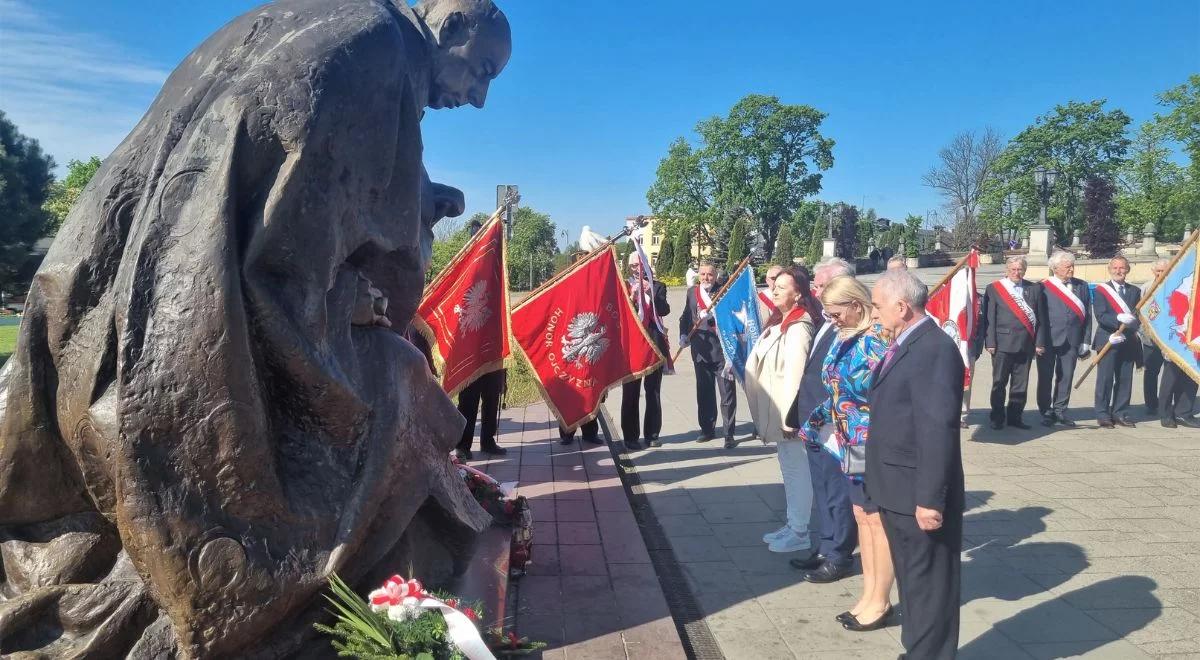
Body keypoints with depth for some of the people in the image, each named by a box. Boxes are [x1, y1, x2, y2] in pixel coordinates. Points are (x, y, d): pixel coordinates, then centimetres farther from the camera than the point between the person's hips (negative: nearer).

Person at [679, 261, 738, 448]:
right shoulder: (692, 292, 9)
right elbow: (686, 316, 16)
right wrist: (683, 335, 2)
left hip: (723, 349, -5)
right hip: (701, 350, 5)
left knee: (727, 392, -1)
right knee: (704, 392, 14)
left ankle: (729, 434, 7)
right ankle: (707, 429, 27)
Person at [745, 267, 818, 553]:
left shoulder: (799, 327, -19)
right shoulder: (781, 322, 12)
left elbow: (795, 374, -23)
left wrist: (789, 417, -24)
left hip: (789, 413, -10)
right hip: (778, 412, 10)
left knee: (796, 470, 1)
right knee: (789, 470, 18)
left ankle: (799, 533, 11)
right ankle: (792, 525, 29)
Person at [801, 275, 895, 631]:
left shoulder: (877, 340, -19)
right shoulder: (847, 339, 7)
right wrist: (814, 423, 15)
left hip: (873, 444, -9)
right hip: (852, 442, 9)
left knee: (878, 519, 3)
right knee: (862, 516, 15)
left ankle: (879, 601, 17)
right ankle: (869, 593, 27)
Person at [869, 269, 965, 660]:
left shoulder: (935, 350, -21)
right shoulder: (905, 345, 11)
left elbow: (938, 431, -25)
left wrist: (930, 498, -25)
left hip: (919, 496, -10)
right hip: (899, 491, 10)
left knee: (929, 584, 6)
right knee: (911, 580, 22)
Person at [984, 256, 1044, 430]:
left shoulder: (1034, 289, 10)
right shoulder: (994, 288, 2)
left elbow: (1039, 317, 10)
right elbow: (989, 317, -2)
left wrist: (1039, 342, 3)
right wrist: (990, 342, -8)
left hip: (1026, 343, 3)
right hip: (1003, 342, -3)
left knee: (1020, 383, 8)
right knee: (999, 382, 2)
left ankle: (1015, 417, 18)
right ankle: (997, 418, 10)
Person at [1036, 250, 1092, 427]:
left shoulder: (1082, 286, 9)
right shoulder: (1043, 287, -5)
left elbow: (1087, 315, 9)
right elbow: (1038, 315, -6)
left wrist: (1085, 342, 5)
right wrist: (1039, 341, -11)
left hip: (1071, 340, 4)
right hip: (1048, 340, -4)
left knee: (1066, 377, 8)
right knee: (1046, 377, 3)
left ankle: (1060, 411, 19)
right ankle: (1046, 412, 12)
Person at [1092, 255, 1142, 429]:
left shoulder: (1135, 291, 13)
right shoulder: (1101, 290, 2)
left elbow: (1138, 317, 5)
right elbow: (1101, 316, -8)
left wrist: (1123, 332, -11)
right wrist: (1119, 318, -25)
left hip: (1128, 341, 4)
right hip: (1107, 340, -4)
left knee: (1125, 379, 5)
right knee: (1105, 379, -5)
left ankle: (1120, 413, 13)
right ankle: (1103, 415, 1)